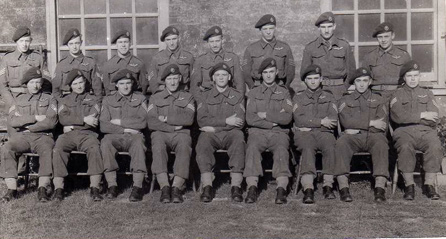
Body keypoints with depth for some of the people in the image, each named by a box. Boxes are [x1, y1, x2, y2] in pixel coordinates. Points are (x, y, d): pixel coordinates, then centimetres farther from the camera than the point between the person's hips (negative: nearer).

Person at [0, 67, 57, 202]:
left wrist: (25, 125, -3)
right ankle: (12, 189, -24)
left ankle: (42, 189, -33)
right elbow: (12, 120, 1)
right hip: (21, 137, 2)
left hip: (42, 136, -2)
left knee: (47, 150, -35)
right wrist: (36, 118, -9)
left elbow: (51, 122, -3)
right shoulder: (18, 100, 19)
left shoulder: (49, 100, 13)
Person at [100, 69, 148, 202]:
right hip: (114, 137, 1)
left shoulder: (140, 99, 16)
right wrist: (125, 129, -6)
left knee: (139, 142, -36)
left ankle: (137, 187, -38)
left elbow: (143, 122, 0)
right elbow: (103, 126, 4)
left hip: (134, 136, -1)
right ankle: (112, 185, -31)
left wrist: (119, 122, -2)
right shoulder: (108, 100, 18)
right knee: (105, 142, -33)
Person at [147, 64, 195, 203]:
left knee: (184, 147, -35)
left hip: (181, 133, 0)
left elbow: (189, 119, 0)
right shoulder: (155, 98, 20)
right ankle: (164, 187, -40)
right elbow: (151, 123, 4)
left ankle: (177, 188, -40)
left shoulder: (188, 97, 20)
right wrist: (174, 126, -4)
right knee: (158, 147, -35)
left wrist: (166, 118, -2)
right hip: (160, 133, 0)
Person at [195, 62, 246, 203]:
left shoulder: (238, 96, 15)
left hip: (231, 133, 0)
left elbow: (240, 122, 1)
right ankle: (207, 187, -34)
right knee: (202, 144, -32)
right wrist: (226, 121, -8)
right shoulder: (205, 96, 18)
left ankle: (236, 187, -37)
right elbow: (201, 120, 2)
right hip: (210, 134, 1)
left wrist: (214, 127, -5)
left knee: (239, 139, -34)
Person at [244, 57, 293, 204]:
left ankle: (281, 189, -43)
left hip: (279, 133, 0)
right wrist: (275, 120, -2)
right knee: (252, 148, -33)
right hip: (258, 132, 0)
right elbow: (250, 119, 2)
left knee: (281, 150, -33)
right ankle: (252, 188, -40)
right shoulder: (253, 93, 17)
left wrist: (265, 115, -2)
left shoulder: (284, 93, 17)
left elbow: (287, 118, 1)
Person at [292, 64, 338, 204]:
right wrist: (321, 121, -7)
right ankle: (308, 188, -44)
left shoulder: (329, 97, 22)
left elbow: (334, 120, 6)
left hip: (324, 132, 1)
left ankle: (328, 185, -31)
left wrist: (309, 122, -3)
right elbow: (299, 120, 1)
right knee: (308, 148, -35)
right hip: (303, 133, -1)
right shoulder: (298, 98, 20)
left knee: (330, 147, -34)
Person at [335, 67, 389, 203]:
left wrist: (357, 128, -3)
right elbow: (346, 121, 1)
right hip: (353, 137, 0)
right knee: (341, 142, -34)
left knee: (381, 143, -35)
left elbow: (382, 124, 6)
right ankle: (343, 188, -38)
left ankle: (380, 188, -42)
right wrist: (371, 123, -4)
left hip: (373, 136, 0)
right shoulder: (345, 100, 21)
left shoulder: (379, 100, 22)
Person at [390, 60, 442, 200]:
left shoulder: (427, 94, 22)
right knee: (405, 147, -35)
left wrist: (409, 117, -1)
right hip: (405, 131, -2)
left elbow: (433, 119, 5)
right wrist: (421, 115, -4)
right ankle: (409, 186, -23)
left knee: (435, 146, -31)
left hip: (426, 131, 2)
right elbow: (397, 116, -5)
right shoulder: (398, 94, 16)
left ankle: (429, 185, -20)